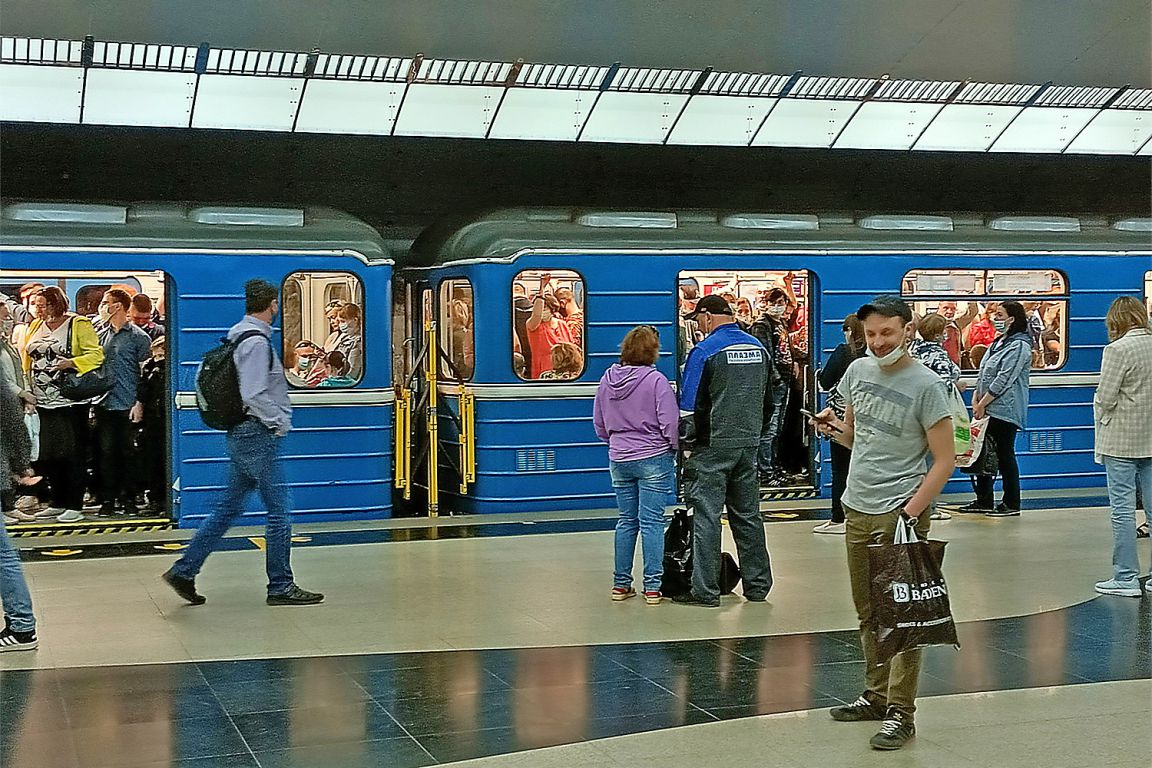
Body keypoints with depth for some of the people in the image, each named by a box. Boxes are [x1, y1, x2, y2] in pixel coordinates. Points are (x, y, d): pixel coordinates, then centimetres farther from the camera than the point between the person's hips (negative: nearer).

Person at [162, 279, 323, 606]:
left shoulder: (238, 335, 14)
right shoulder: (256, 341, -16)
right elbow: (254, 395, -23)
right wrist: (279, 423, -12)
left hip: (241, 436, 10)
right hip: (259, 435, -10)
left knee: (228, 507, 15)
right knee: (279, 511, -2)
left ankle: (184, 571, 16)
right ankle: (281, 587, 5)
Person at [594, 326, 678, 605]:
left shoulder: (607, 380, 2)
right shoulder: (656, 380, -15)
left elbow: (599, 425, 11)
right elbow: (670, 423, -13)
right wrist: (674, 446, 4)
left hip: (619, 461, 5)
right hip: (654, 459, -5)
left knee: (626, 521, 14)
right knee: (651, 522, 0)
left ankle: (621, 584, 17)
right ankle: (652, 587, 2)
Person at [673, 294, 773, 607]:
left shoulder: (704, 351, -12)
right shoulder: (758, 347, 8)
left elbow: (690, 404, -11)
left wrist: (687, 441, 0)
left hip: (713, 447, -6)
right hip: (749, 444, 6)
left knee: (706, 516, -2)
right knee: (748, 515, 13)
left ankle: (705, 590, -1)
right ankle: (757, 585, 18)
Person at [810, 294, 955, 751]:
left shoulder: (924, 385, -12)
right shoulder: (858, 371, 7)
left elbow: (944, 460, -11)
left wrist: (910, 512, -18)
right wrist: (833, 428, -1)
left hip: (900, 512, -7)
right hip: (858, 509, 7)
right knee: (868, 613, 16)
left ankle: (901, 713, 2)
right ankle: (876, 696, 29)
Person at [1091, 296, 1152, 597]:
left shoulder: (1118, 349, -15)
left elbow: (1105, 397, -15)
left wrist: (1102, 418, 4)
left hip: (1121, 441, -6)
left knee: (1122, 508, -1)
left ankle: (1126, 577, 1)